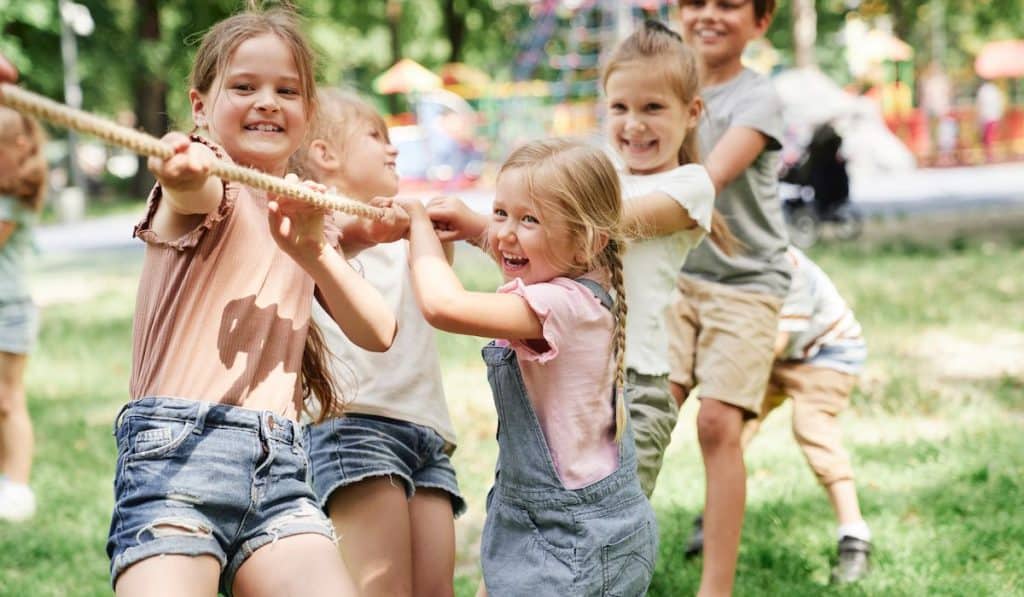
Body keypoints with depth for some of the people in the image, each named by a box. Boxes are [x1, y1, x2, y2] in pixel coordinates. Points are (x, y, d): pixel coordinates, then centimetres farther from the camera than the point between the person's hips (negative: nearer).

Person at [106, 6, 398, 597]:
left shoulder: (304, 216, 20)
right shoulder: (209, 188, 2)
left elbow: (378, 333, 9)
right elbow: (200, 193, -24)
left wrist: (314, 250, -7)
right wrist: (184, 171, -48)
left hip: (279, 461, 5)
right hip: (177, 452, -5)